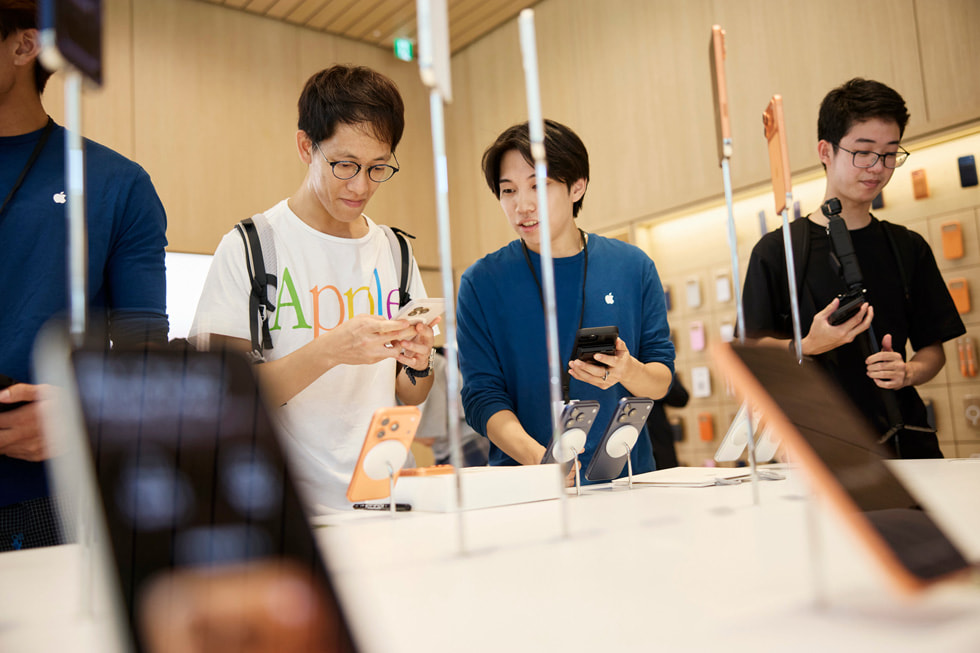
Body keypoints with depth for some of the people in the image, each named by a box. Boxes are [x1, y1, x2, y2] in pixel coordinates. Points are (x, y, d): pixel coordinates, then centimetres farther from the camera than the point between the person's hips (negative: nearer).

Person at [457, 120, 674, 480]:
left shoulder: (632, 267, 7)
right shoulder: (481, 282, 1)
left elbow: (662, 382, 9)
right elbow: (482, 396, -4)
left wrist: (628, 372, -14)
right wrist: (538, 457, -20)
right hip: (526, 484, -1)